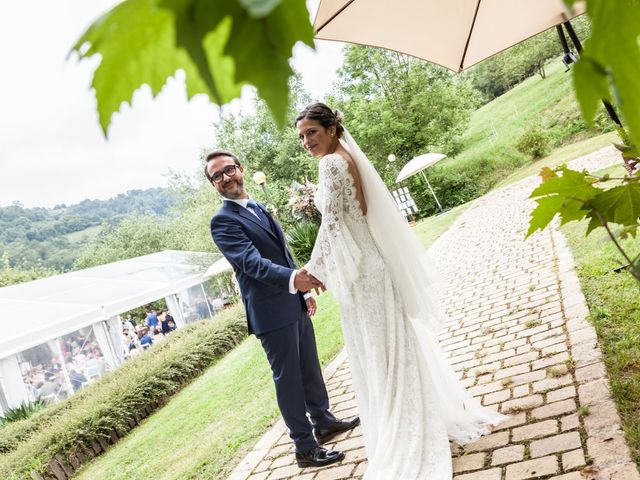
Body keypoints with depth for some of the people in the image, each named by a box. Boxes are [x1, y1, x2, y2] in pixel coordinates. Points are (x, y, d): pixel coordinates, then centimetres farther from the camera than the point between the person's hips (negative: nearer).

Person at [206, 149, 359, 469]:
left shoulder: (259, 209, 14)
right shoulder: (222, 221, -13)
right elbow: (252, 262, -27)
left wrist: (304, 290, 21)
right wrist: (293, 279, -42)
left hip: (294, 304, 8)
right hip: (271, 312, -8)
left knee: (309, 368, 20)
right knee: (288, 378, 2)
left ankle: (324, 422, 37)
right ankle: (305, 448, 15)